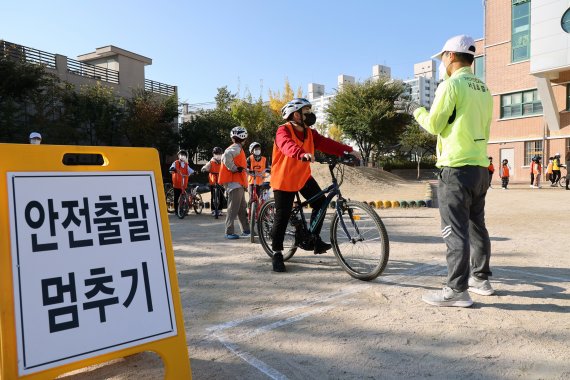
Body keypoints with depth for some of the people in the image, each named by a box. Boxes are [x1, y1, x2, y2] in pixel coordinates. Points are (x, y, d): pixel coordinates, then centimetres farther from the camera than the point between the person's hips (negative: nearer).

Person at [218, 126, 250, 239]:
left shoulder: (237, 148, 20)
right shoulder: (236, 147, -11)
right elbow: (227, 156, -30)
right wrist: (234, 169, -20)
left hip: (239, 183, 10)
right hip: (234, 182, -10)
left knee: (242, 208, 15)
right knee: (233, 208, -10)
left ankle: (246, 230, 23)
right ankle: (229, 232, -7)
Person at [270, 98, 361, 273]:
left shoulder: (309, 133, 3)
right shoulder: (283, 131, -18)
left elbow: (326, 143, -6)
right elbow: (288, 145, -39)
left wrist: (348, 150, -18)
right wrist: (302, 154, -59)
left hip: (303, 177, 7)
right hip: (283, 180, -7)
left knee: (320, 203, -4)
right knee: (282, 217, -4)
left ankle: (314, 239, 12)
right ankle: (277, 253, 11)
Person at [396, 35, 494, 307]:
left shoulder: (451, 84, -9)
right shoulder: (483, 89, 16)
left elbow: (433, 125, -8)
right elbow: (482, 128, 19)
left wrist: (414, 108, 8)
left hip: (457, 168, -8)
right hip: (480, 167, 9)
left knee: (455, 230, -6)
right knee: (476, 226, 17)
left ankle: (457, 290, -2)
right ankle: (481, 279, 27)